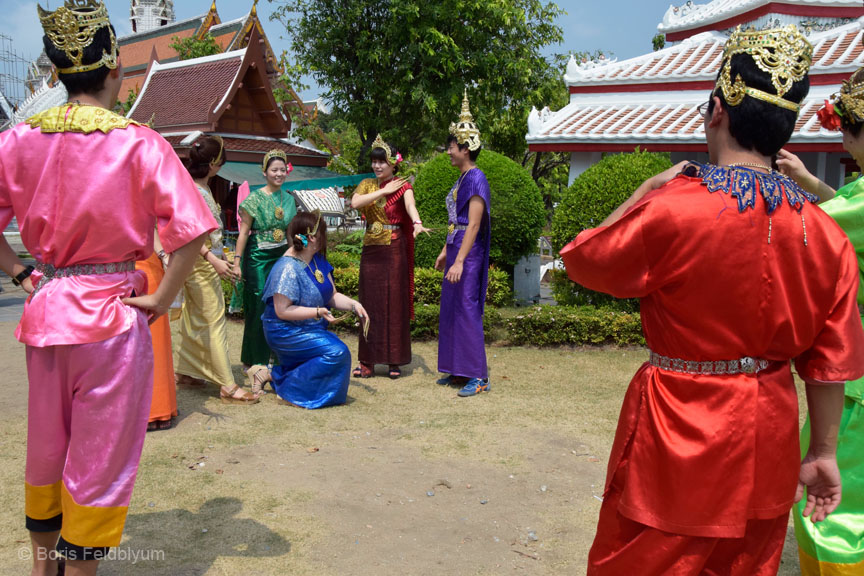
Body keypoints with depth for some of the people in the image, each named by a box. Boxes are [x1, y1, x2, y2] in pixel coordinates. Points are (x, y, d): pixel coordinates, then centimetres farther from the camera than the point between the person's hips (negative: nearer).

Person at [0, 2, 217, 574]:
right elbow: (192, 230, -20)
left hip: (46, 309, 5)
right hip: (113, 313, -5)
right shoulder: (139, 143, -12)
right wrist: (162, 298, -11)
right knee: (100, 458, 9)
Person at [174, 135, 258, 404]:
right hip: (200, 263, -10)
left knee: (193, 319, 16)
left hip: (206, 260, 10)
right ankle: (228, 386, -8)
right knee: (215, 321, -10)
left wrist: (221, 252, 23)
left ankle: (185, 371, 26)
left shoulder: (203, 187, 13)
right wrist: (214, 259, -28)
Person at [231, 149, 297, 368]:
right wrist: (237, 261, -11)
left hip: (283, 258, 4)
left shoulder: (289, 199, 11)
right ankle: (254, 360, 12)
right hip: (259, 259, -4)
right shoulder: (255, 198, -4)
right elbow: (244, 232, -5)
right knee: (259, 307, 0)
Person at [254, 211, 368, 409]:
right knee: (337, 352, -23)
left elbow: (332, 295, 10)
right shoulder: (288, 268, -21)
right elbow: (282, 311, -23)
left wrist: (353, 304, -8)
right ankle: (290, 391, -10)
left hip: (312, 331, 9)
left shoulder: (318, 260, 7)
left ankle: (272, 374, 12)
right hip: (286, 332, -9)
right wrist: (318, 312, -27)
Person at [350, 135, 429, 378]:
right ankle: (368, 361, 9)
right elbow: (355, 203, -9)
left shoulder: (403, 185, -2)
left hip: (394, 249, -4)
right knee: (370, 303, 4)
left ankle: (395, 360, 6)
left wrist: (417, 224, -43)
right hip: (371, 249, 4)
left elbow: (410, 205, -23)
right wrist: (385, 191, -11)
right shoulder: (367, 184, 11)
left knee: (395, 303, -1)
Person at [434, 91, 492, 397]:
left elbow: (473, 224, -21)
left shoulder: (476, 179, -14)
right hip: (455, 250, 10)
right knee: (451, 309, 12)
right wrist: (445, 252, 21)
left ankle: (478, 375, 1)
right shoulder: (461, 179, 14)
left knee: (467, 310, -7)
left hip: (468, 254, -10)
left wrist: (459, 260, -25)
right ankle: (458, 370, 22)